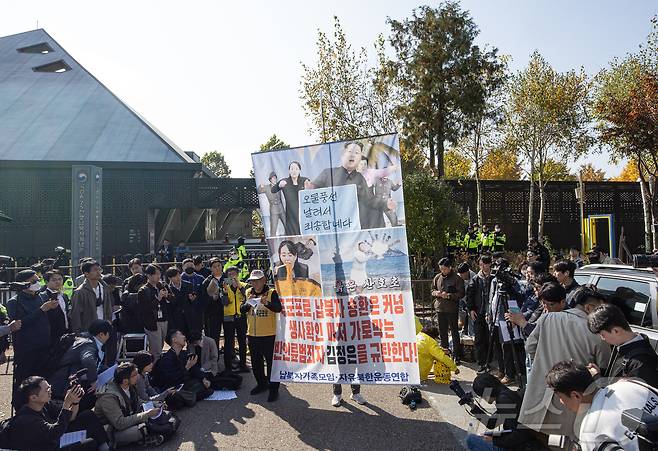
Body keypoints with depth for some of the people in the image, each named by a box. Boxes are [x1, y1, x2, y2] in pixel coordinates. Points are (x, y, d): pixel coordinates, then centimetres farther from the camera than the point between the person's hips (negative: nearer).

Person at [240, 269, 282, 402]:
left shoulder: (271, 293, -9)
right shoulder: (248, 292, 7)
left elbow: (279, 308, -21)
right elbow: (242, 310, 2)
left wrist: (267, 303, -39)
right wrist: (248, 303, -17)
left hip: (268, 334, -5)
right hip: (252, 334, 6)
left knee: (271, 361, 0)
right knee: (256, 362, 17)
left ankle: (273, 389, 10)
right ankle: (262, 383, 35)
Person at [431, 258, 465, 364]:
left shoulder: (457, 278, -7)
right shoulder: (437, 277, 8)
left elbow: (461, 294, -9)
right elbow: (432, 290, 17)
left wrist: (449, 295, -21)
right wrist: (435, 293, -6)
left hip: (452, 309, -5)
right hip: (440, 308, 5)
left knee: (454, 332, 1)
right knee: (442, 332, 14)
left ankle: (457, 355, 10)